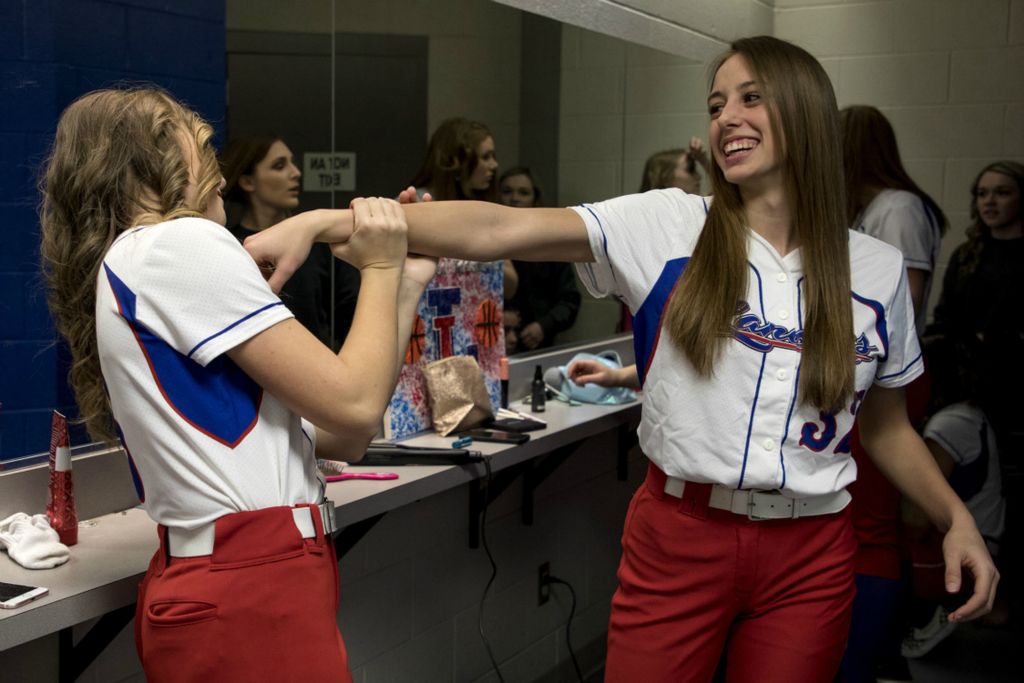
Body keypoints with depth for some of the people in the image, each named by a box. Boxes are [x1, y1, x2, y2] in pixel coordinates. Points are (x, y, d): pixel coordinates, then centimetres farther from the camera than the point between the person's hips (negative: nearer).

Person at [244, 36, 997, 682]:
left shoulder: (877, 270, 3)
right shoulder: (668, 226, -6)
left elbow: (887, 425, 14)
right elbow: (497, 230, -18)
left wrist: (956, 517, 0)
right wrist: (322, 223, -27)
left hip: (812, 557, 2)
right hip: (677, 536, -2)